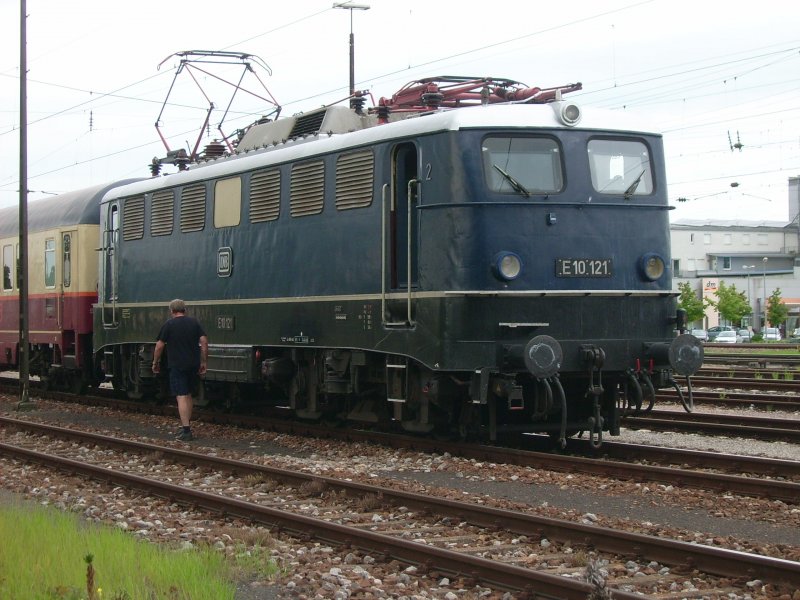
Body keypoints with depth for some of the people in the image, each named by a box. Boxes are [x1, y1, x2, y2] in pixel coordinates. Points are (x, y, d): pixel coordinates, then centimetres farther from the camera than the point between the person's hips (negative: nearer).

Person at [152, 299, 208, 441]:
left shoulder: (169, 325, -4)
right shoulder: (194, 322, 6)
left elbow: (159, 345, -4)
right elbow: (204, 341, 1)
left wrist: (155, 362, 8)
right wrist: (204, 362, 6)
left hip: (177, 366, -5)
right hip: (193, 365, 5)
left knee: (182, 397, -7)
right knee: (188, 395, 19)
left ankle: (186, 431, -14)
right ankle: (186, 425, 25)